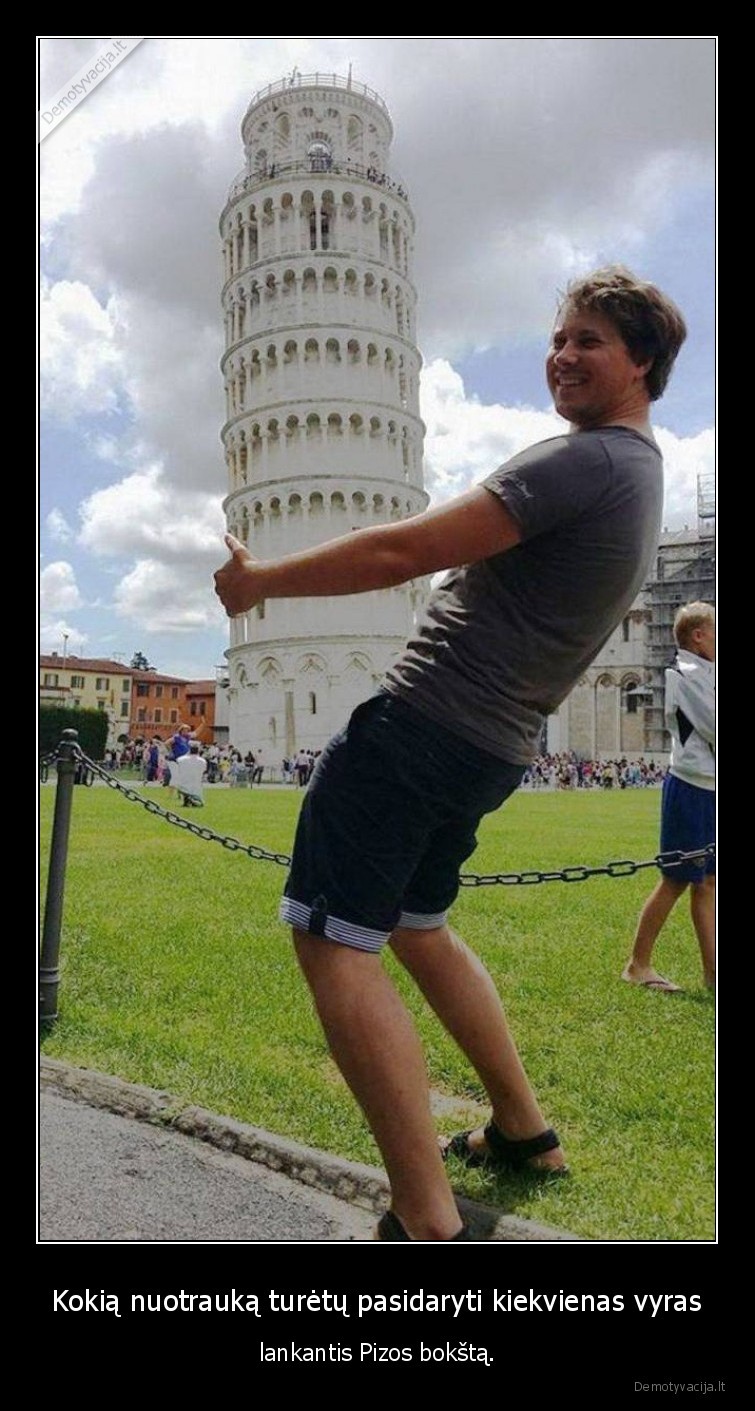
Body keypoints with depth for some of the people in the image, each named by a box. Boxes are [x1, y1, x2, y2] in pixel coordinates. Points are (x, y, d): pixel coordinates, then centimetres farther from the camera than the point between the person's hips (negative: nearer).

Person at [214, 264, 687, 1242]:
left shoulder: (582, 462, -13)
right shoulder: (644, 478, 19)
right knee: (416, 928, 23)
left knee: (332, 939, -9)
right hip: (491, 751, 10)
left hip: (419, 724, -10)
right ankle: (522, 1130, 32)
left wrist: (260, 580, -5)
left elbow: (403, 551, -17)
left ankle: (428, 1221, -8)